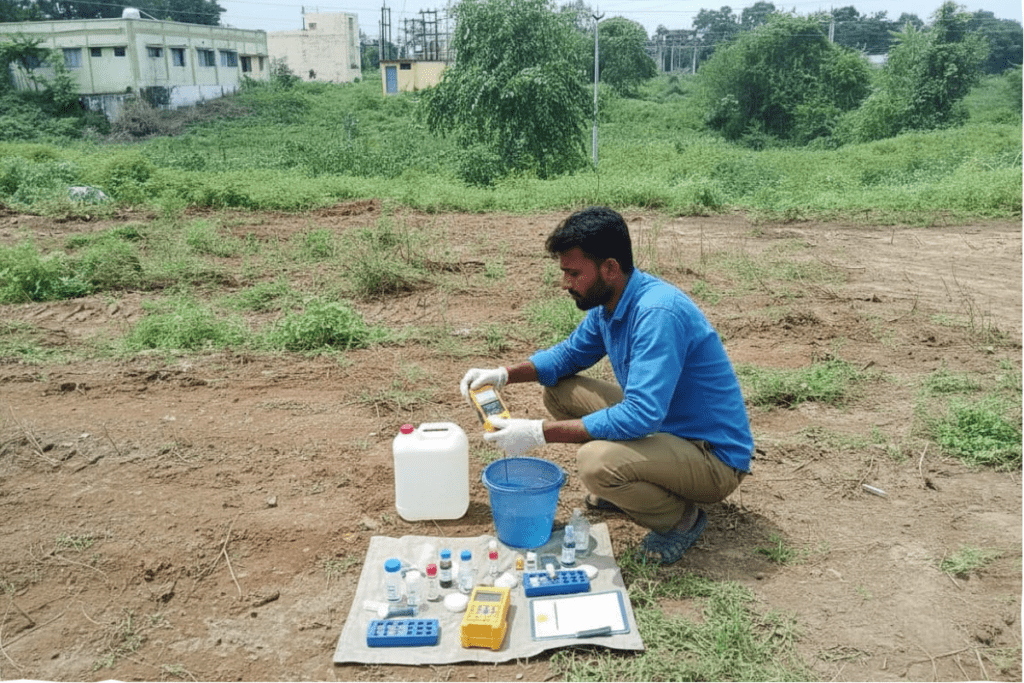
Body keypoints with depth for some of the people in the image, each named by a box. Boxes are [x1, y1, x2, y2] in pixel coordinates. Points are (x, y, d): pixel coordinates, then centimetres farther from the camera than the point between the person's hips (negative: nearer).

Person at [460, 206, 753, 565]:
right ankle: (624, 487, 16)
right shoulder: (607, 305, -1)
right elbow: (569, 353, 15)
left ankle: (681, 517, -4)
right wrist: (505, 373, -2)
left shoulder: (658, 313, -30)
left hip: (715, 456, -9)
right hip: (660, 423, 9)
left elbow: (641, 416, -36)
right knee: (559, 391, 5)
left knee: (596, 460, -34)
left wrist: (539, 432, -33)